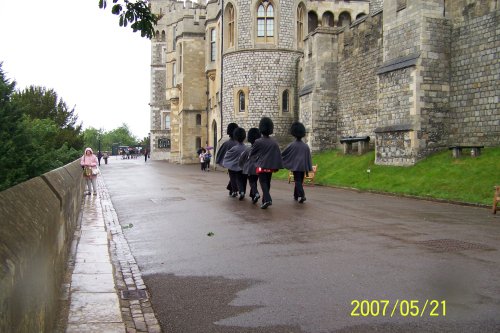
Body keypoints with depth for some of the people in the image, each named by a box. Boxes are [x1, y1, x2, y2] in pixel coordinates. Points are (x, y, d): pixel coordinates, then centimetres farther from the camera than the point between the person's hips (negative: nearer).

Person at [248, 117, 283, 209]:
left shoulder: (258, 142, -9)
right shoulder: (274, 142, 1)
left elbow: (251, 154, 2)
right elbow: (278, 154, 3)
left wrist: (249, 157, 25)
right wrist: (277, 166, 10)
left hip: (262, 166, -4)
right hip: (271, 167, 4)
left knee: (263, 183, -3)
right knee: (267, 183, 15)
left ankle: (267, 199, -20)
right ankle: (265, 200, 23)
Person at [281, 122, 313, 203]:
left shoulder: (292, 145, -9)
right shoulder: (306, 146, 1)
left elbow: (283, 154, -1)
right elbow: (309, 157, 5)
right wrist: (309, 169, 11)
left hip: (295, 166, -4)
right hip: (303, 167, 4)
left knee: (298, 181, -3)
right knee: (299, 181, 15)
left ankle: (302, 195, -19)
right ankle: (296, 196, 26)